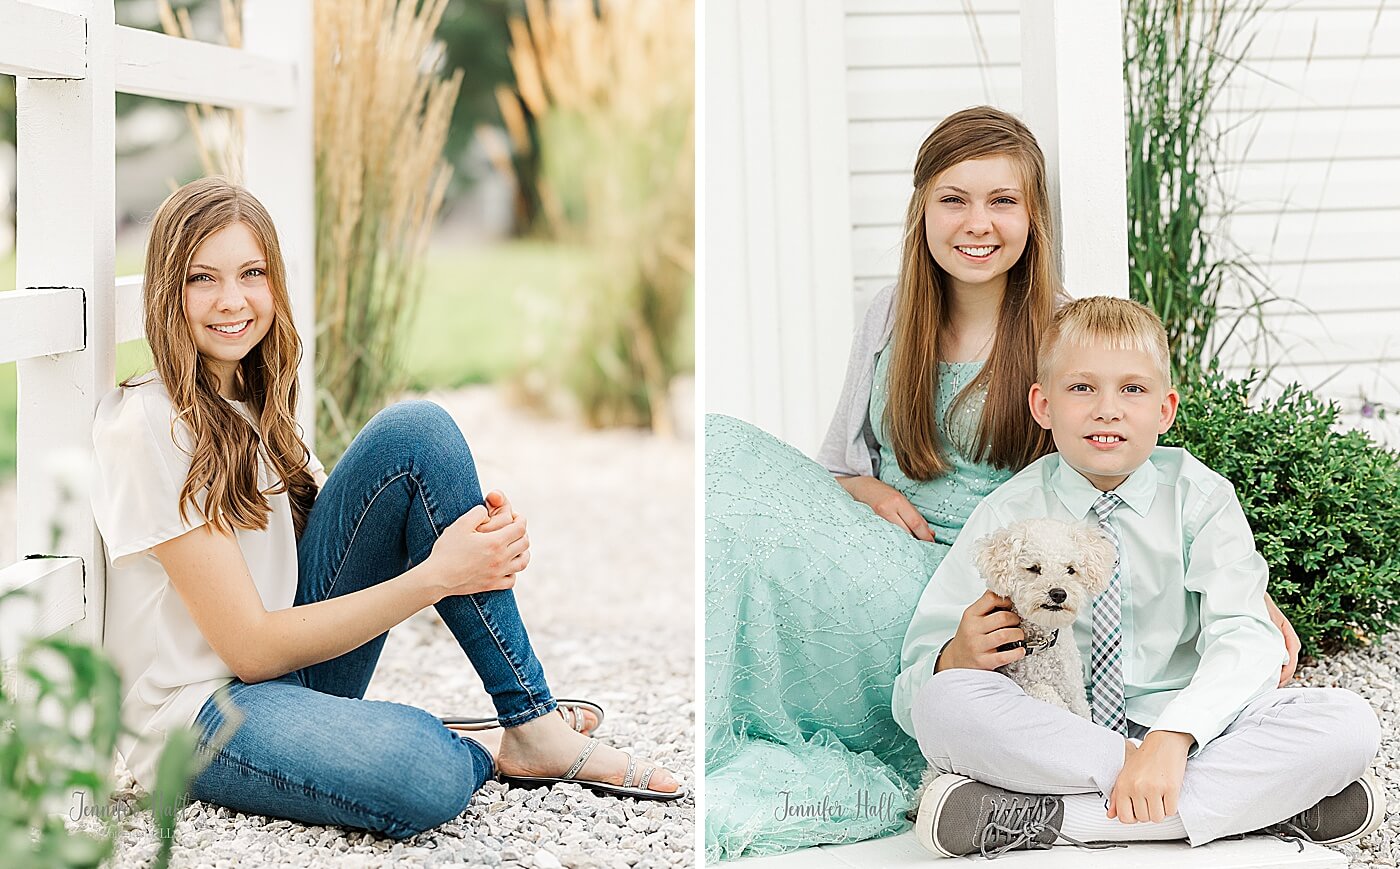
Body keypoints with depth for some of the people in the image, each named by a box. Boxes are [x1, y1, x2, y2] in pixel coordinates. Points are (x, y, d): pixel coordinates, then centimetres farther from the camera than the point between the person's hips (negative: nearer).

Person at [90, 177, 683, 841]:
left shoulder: (255, 403, 9)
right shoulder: (148, 427, -16)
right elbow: (249, 648, -19)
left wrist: (476, 534, -15)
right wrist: (436, 576, -23)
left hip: (295, 664, 8)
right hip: (197, 718, -8)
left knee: (415, 434, -11)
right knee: (425, 778, -41)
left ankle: (533, 724, -9)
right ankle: (482, 751, -3)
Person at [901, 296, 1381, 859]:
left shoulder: (1200, 498, 1)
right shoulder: (1006, 516, 0)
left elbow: (1244, 638, -14)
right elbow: (913, 696, 0)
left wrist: (1172, 739, -32)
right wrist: (957, 658, -25)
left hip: (1189, 727, 1)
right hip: (1053, 736, 0)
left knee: (1348, 723, -23)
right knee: (946, 702, -32)